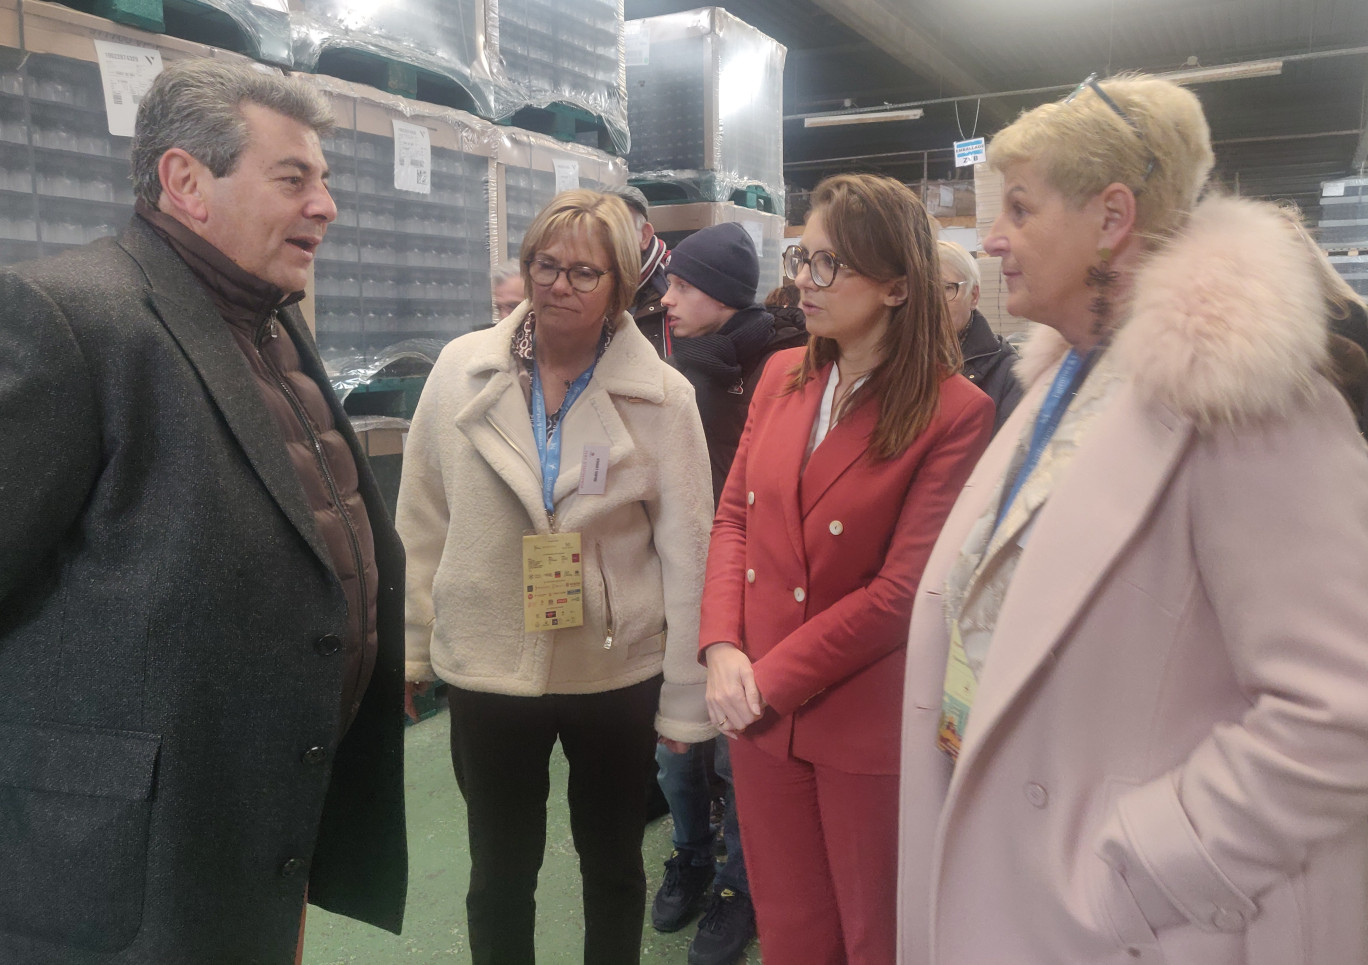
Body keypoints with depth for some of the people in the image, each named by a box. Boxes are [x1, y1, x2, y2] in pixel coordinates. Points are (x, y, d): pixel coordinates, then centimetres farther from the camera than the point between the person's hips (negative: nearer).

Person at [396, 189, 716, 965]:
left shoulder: (663, 396, -9)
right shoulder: (461, 371, -5)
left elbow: (687, 552, -7)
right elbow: (422, 525, 2)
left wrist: (686, 697, -4)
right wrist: (410, 647, 5)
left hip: (618, 674, 0)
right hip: (487, 669, 1)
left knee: (613, 867, 20)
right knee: (500, 876, 17)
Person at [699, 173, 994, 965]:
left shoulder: (955, 412, -15)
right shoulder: (782, 376, 4)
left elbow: (902, 590, -17)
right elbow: (735, 515, 7)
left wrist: (769, 681, -13)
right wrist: (722, 648, -7)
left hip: (868, 728, -5)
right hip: (761, 715, 5)